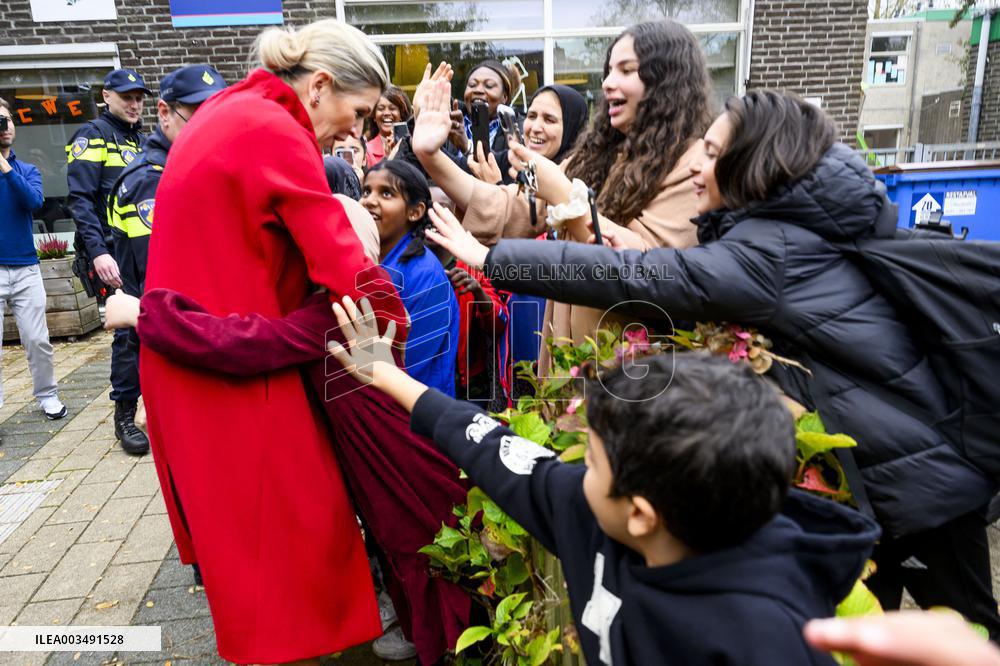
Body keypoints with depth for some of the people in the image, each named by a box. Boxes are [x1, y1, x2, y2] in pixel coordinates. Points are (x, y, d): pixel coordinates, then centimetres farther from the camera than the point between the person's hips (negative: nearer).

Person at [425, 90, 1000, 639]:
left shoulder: (771, 251, -26)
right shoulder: (815, 221, 1)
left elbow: (636, 280, -29)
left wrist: (489, 256, -26)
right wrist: (639, 256, -5)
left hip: (919, 471, -8)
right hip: (902, 457, 8)